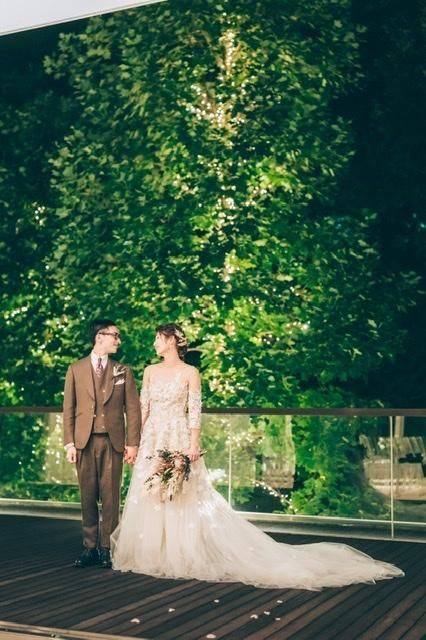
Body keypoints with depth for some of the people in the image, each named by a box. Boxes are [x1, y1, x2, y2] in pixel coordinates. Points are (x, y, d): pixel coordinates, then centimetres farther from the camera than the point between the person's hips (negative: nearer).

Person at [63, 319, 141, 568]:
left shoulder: (123, 371, 7)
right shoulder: (76, 369, 6)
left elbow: (133, 408, 4)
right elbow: (69, 409, 5)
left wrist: (133, 443, -4)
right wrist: (69, 443, -2)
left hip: (113, 441, 0)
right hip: (85, 441, 0)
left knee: (110, 496, 0)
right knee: (88, 496, 5)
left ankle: (107, 548, 8)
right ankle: (90, 547, 15)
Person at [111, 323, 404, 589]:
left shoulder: (189, 373, -5)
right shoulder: (150, 371, 10)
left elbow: (195, 412, -8)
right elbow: (143, 408, 11)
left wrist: (193, 446, -16)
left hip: (178, 441, -5)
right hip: (152, 441, 5)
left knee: (182, 498, -3)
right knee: (149, 498, 6)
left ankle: (183, 555, 7)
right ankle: (151, 555, 16)